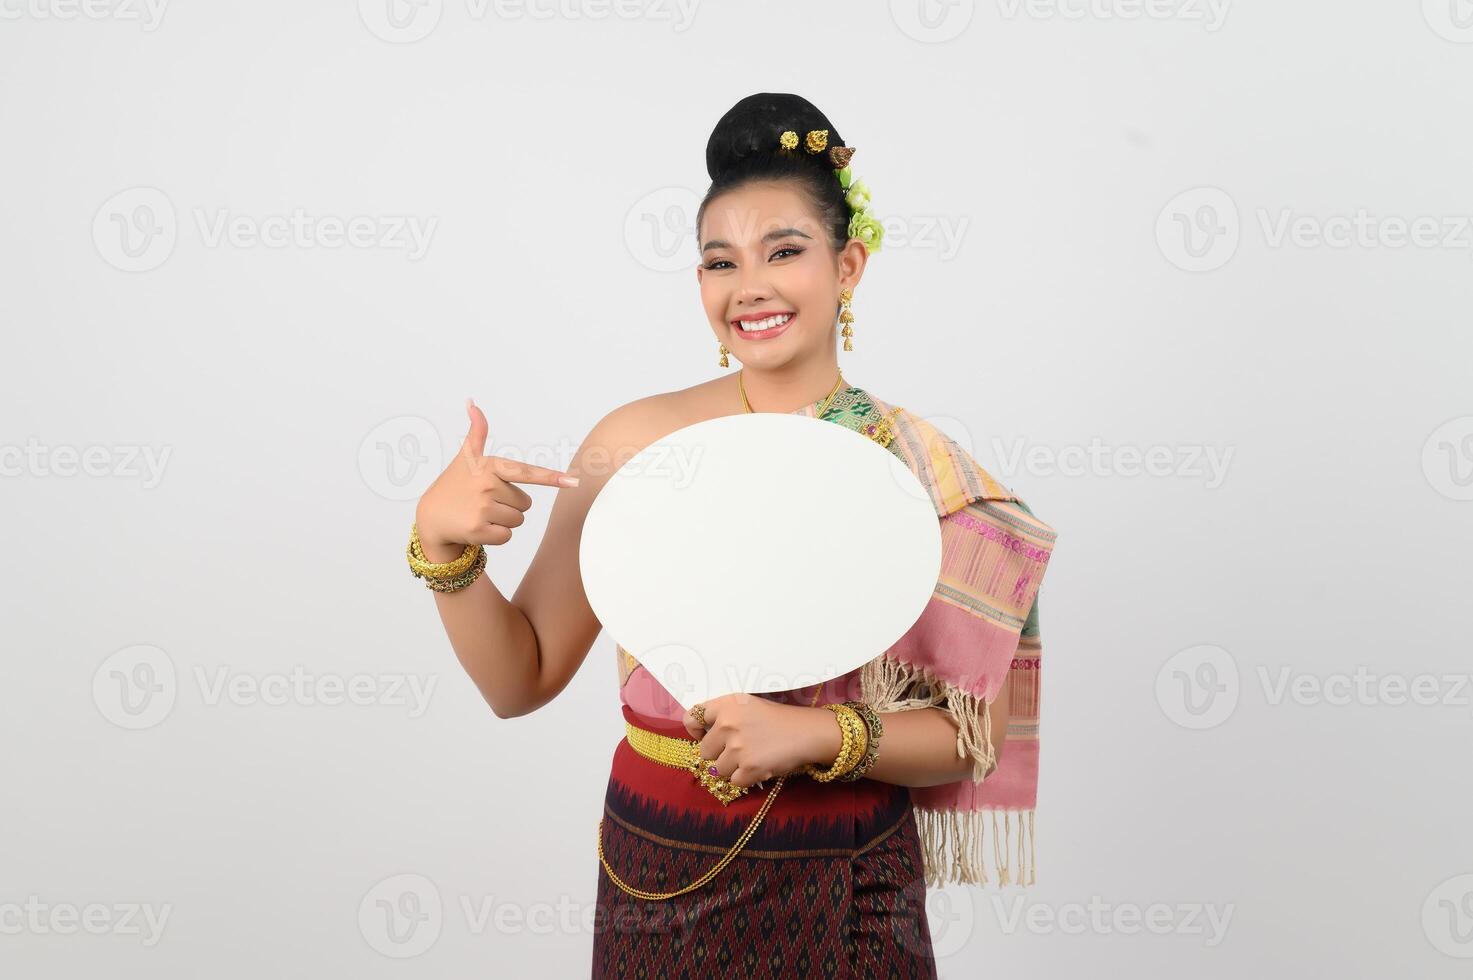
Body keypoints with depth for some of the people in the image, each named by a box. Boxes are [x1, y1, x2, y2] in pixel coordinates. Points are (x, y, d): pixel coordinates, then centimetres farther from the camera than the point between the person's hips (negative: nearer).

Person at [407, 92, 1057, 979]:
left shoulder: (926, 472, -10)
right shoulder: (637, 441, -8)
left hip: (845, 896, -1)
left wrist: (817, 732, -21)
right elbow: (521, 681, -4)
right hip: (658, 880, 1)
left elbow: (975, 733, -6)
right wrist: (444, 545, -19)